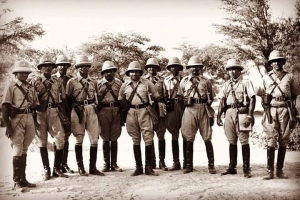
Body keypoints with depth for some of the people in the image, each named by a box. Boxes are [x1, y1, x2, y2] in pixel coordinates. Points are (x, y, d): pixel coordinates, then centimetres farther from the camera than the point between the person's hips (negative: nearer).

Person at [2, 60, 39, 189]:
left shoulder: (31, 88, 15)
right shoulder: (11, 87, -1)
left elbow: (36, 104, 21)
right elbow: (4, 107, -8)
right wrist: (7, 125, -15)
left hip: (30, 119, 5)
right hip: (16, 119, -5)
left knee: (24, 150, 11)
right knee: (18, 150, -7)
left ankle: (23, 179, 18)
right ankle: (17, 181, 0)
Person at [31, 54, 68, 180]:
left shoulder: (57, 82, 12)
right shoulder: (35, 82, 5)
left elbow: (63, 99, 15)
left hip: (54, 112, 2)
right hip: (39, 113, -1)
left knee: (60, 139, -7)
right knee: (42, 141, 4)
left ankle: (57, 169, 6)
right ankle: (46, 170, 14)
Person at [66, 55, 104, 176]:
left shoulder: (93, 82, 14)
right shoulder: (72, 82, 3)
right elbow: (68, 100, 3)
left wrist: (96, 107, 9)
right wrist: (76, 107, -5)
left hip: (92, 110, 3)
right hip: (78, 111, -3)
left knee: (94, 139, 1)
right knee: (79, 139, 1)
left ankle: (93, 167, 10)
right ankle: (80, 168, 9)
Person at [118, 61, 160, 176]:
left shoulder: (147, 83, 4)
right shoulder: (125, 86, 9)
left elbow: (156, 96, 7)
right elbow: (121, 101, 16)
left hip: (145, 111, -2)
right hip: (131, 112, 2)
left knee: (148, 139, -5)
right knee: (135, 140, 7)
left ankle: (148, 167, 4)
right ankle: (138, 167, 14)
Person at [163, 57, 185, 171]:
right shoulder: (166, 80, 11)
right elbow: (164, 96, 11)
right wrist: (166, 108, 1)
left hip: (183, 107, -2)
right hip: (171, 109, 2)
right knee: (174, 136, 6)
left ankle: (186, 162, 12)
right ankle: (176, 163, 12)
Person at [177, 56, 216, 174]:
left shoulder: (205, 81, 10)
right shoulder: (184, 81, 11)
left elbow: (211, 98, 14)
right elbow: (180, 97, 16)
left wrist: (206, 107, 3)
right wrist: (186, 104, 5)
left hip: (203, 110, 0)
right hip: (189, 110, 1)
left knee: (207, 139, -1)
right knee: (189, 139, 3)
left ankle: (211, 165, 7)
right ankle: (189, 165, 11)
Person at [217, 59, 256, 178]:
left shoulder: (246, 82, 2)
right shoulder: (226, 85, 15)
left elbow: (252, 99, -6)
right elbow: (222, 101, 13)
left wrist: (249, 116, -15)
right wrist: (218, 116, 4)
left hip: (242, 113, -5)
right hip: (229, 113, 5)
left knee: (244, 141, -4)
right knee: (232, 142, 10)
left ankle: (246, 169, 3)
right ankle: (232, 167, 18)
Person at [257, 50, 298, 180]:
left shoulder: (289, 77, 9)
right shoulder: (266, 77, 9)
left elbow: (294, 95, 14)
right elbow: (262, 95, 12)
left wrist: (287, 102, 0)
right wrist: (266, 103, -4)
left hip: (285, 111, 1)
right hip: (271, 111, -1)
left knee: (283, 142, 3)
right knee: (271, 141, -5)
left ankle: (280, 170, 11)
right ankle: (270, 171, -3)